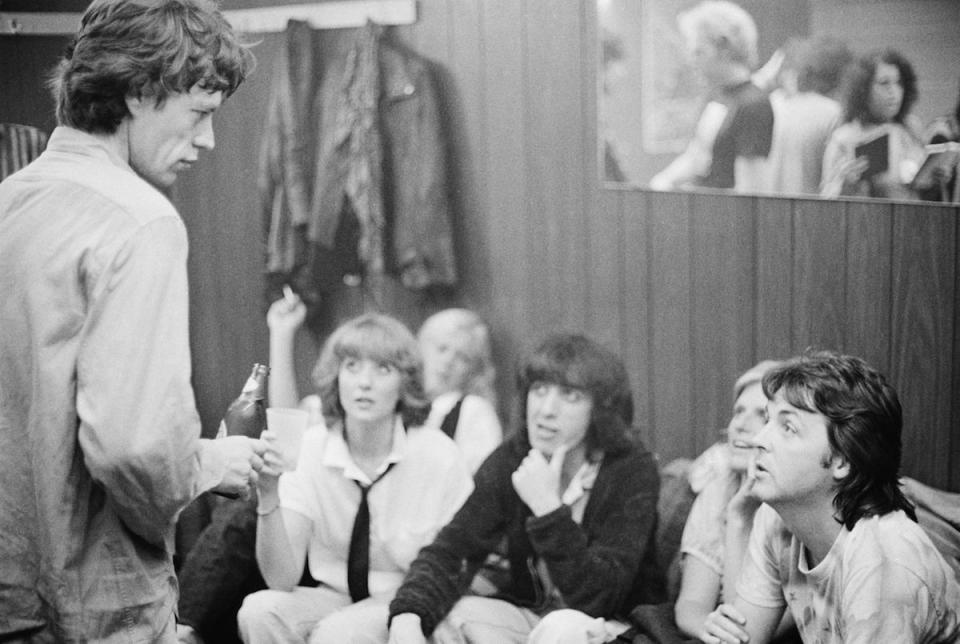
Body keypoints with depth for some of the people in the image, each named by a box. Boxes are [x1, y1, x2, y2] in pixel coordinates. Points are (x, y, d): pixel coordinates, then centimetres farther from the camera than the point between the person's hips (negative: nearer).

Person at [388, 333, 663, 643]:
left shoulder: (634, 470, -17)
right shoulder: (509, 461, -5)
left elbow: (595, 598, -23)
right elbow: (449, 548, -14)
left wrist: (549, 508, -31)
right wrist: (408, 615, -34)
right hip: (528, 616, 4)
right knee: (455, 615, -24)